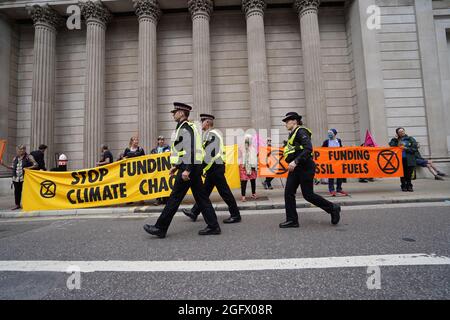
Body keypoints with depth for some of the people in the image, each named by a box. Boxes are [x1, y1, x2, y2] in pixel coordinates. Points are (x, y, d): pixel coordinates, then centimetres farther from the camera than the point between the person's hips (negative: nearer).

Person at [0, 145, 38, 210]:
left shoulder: (29, 157, -2)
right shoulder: (15, 158, 13)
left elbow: (36, 165, -6)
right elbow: (13, 168, 20)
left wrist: (28, 168, -20)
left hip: (25, 177, -5)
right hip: (16, 178, 5)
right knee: (17, 191, 11)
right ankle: (17, 205, 22)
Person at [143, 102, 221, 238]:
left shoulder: (185, 128, -11)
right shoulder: (187, 127, 21)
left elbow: (190, 149, -21)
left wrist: (187, 170, -25)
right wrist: (176, 166, 25)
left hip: (188, 168, -10)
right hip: (194, 167, 10)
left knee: (175, 198, -2)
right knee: (201, 197, 9)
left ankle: (160, 228, 10)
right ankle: (213, 226, 13)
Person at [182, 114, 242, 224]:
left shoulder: (211, 134, -13)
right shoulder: (212, 134, 18)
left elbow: (208, 154, -20)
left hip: (215, 168, -10)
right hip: (214, 168, 10)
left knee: (224, 192, -3)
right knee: (205, 190, 15)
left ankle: (235, 215, 7)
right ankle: (194, 213, 25)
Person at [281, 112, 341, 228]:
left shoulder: (301, 131, -10)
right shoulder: (293, 134, 18)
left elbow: (308, 149, -22)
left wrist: (295, 161, -29)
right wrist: (292, 163, 11)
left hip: (305, 168, -9)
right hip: (295, 168, 9)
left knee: (308, 195, -3)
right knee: (288, 193, 1)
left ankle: (333, 208, 18)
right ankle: (292, 220, 8)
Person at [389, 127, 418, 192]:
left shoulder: (410, 139, 7)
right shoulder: (397, 140, 11)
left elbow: (415, 149, 1)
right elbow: (391, 145, -5)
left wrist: (406, 148, -8)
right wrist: (395, 138, -3)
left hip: (409, 160, 0)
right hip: (401, 159, 0)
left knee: (409, 174, 2)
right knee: (403, 174, 2)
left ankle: (409, 186, 14)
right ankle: (404, 186, 10)